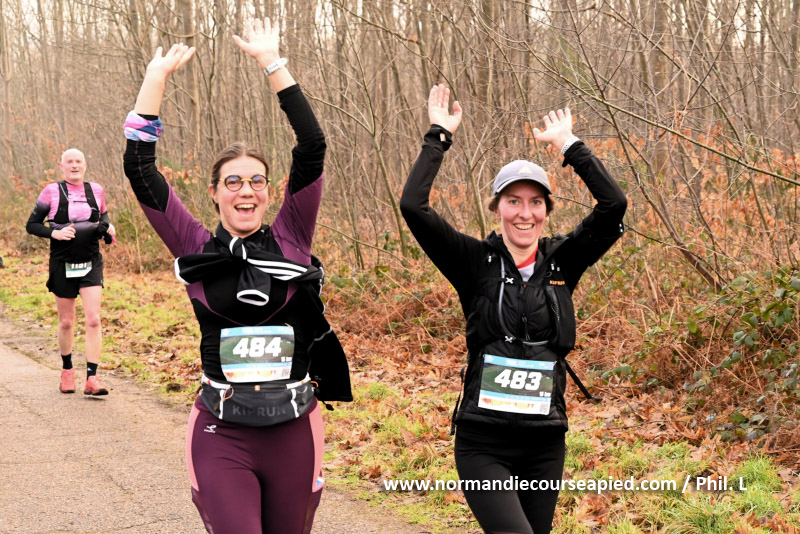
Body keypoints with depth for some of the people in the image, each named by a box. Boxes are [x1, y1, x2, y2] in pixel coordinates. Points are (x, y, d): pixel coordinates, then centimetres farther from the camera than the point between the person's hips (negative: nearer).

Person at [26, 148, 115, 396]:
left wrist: (108, 229, -3)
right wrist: (54, 233, -17)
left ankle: (92, 378, -11)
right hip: (62, 265, -1)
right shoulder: (52, 192, -4)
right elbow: (32, 224, 0)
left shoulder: (96, 190, 5)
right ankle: (67, 369, 32)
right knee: (66, 322, 9)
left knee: (93, 319, -11)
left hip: (91, 264, 1)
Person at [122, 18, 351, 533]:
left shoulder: (291, 240, 2)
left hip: (295, 430, 1)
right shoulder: (197, 250, 2)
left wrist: (273, 62, -4)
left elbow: (313, 148, -5)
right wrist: (157, 75, -5)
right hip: (221, 435, -1)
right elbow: (140, 167, -4)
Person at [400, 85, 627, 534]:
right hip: (483, 444, -3)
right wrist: (439, 137, -7)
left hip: (545, 445, 3)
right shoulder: (476, 262, -2)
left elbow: (614, 205, -5)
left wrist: (568, 144, -3)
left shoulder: (562, 262, 5)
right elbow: (413, 206, -13)